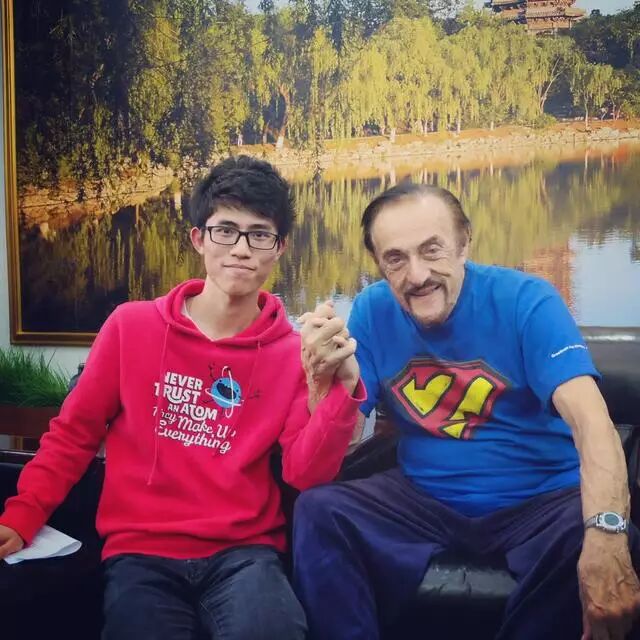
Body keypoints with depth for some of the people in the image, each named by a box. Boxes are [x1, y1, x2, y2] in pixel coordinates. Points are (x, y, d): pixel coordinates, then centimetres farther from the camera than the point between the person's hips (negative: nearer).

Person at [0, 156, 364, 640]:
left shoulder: (293, 351, 1)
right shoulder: (131, 326, 0)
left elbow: (306, 473, -7)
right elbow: (73, 434, 8)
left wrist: (342, 387, -22)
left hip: (244, 552, 0)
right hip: (142, 551, 1)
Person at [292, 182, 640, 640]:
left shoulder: (526, 300, -14)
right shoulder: (372, 312, -4)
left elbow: (590, 421, -27)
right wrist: (326, 381, -28)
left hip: (540, 498, -2)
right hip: (424, 498, 2)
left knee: (599, 540, -32)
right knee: (319, 510, -21)